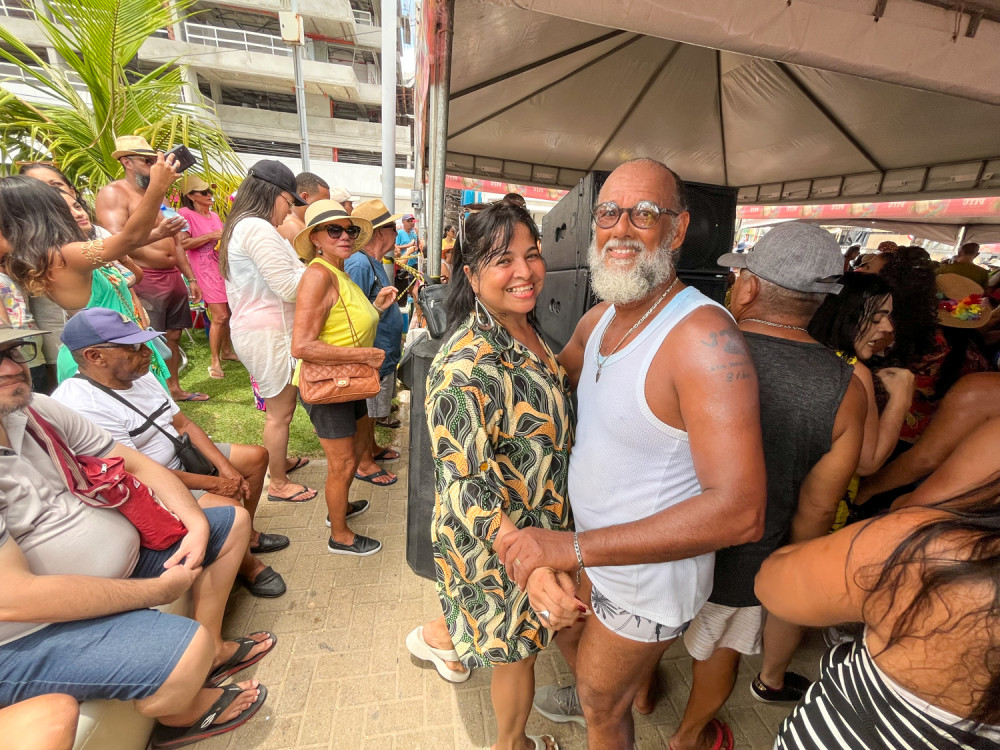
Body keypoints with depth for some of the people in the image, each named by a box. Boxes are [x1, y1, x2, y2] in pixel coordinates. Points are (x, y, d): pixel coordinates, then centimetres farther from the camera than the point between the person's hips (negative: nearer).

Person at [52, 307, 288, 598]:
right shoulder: (80, 407, -27)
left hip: (182, 457, 9)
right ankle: (248, 566, 4)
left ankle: (246, 535, 23)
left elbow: (184, 424, 4)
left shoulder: (140, 375, 0)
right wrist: (213, 483, -20)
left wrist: (225, 466, -5)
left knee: (257, 456, 9)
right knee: (230, 510, -27)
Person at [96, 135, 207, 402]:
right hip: (144, 279, -8)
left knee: (173, 336, 13)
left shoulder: (158, 194, 20)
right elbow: (116, 240, -20)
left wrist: (191, 278, 19)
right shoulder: (112, 193, -6)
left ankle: (174, 389, 23)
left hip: (174, 277, 8)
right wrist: (156, 233, -38)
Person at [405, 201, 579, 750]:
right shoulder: (467, 363, -31)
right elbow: (464, 480, -29)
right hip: (494, 538, -8)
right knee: (517, 650, 17)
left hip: (533, 526, 8)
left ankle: (435, 636, 62)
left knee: (501, 623, 33)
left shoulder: (527, 330, -1)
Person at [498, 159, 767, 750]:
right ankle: (631, 689, 67)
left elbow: (741, 511, -34)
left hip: (652, 573, -8)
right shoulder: (599, 318, -4)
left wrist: (573, 548, -34)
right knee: (568, 639, 35)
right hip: (592, 548, 8)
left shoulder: (704, 337, -30)